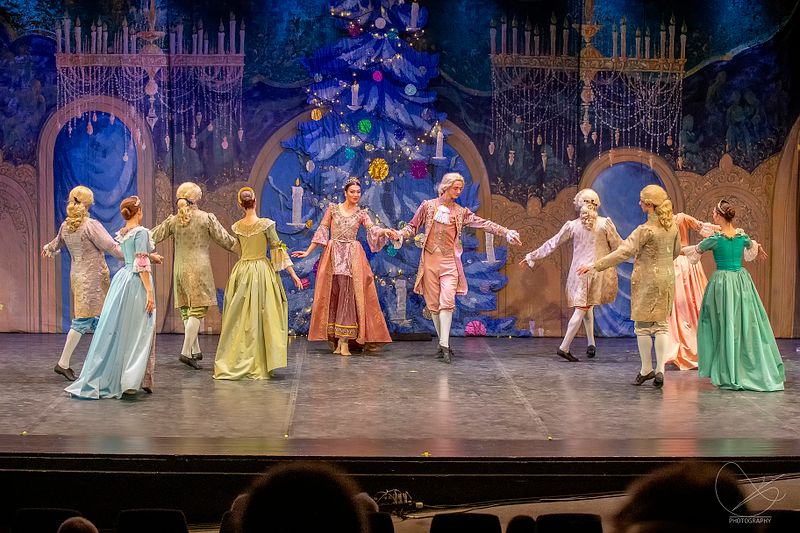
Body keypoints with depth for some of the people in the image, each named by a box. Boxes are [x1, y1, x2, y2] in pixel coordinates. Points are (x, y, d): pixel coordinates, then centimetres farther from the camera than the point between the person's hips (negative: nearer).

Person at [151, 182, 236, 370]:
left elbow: (152, 238, 8)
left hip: (179, 268, 5)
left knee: (187, 311, 12)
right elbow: (225, 240, 0)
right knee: (197, 310, -5)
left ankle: (195, 350, 17)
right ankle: (186, 352, -14)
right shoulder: (207, 218, -4)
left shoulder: (173, 220, 5)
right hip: (199, 268, -5)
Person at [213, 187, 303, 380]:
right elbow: (278, 249, -8)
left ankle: (232, 364, 13)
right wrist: (293, 274, -3)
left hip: (242, 272, 4)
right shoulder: (266, 224, -10)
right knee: (262, 318, 2)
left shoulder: (237, 227, 2)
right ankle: (260, 366, 4)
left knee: (240, 318, 9)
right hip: (262, 271, -4)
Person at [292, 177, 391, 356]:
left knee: (348, 294, -9)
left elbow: (372, 229, -8)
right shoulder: (333, 209, 8)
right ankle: (336, 340, 1)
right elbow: (322, 230, 8)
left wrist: (385, 231, -29)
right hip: (333, 254, 0)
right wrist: (308, 251, 4)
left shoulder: (361, 214, 8)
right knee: (333, 295, -2)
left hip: (352, 256, 0)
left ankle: (344, 341, -10)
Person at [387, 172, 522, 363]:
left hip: (450, 261, 0)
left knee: (447, 302, -15)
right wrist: (399, 234, -9)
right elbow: (413, 227, 10)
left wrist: (507, 233, -1)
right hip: (430, 260, 0)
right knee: (433, 304, 2)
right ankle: (443, 343, 12)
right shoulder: (428, 206, 8)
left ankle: (444, 345, -18)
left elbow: (484, 224, 7)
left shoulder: (460, 212, 10)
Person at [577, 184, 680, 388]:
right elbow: (676, 251, 16)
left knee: (642, 325, 5)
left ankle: (646, 369, 11)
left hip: (647, 279, -7)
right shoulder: (672, 224, 3)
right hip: (667, 278, 7)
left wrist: (595, 265, -22)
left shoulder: (646, 229, -19)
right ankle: (660, 370, 3)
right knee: (661, 325, 9)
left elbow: (623, 252, -23)